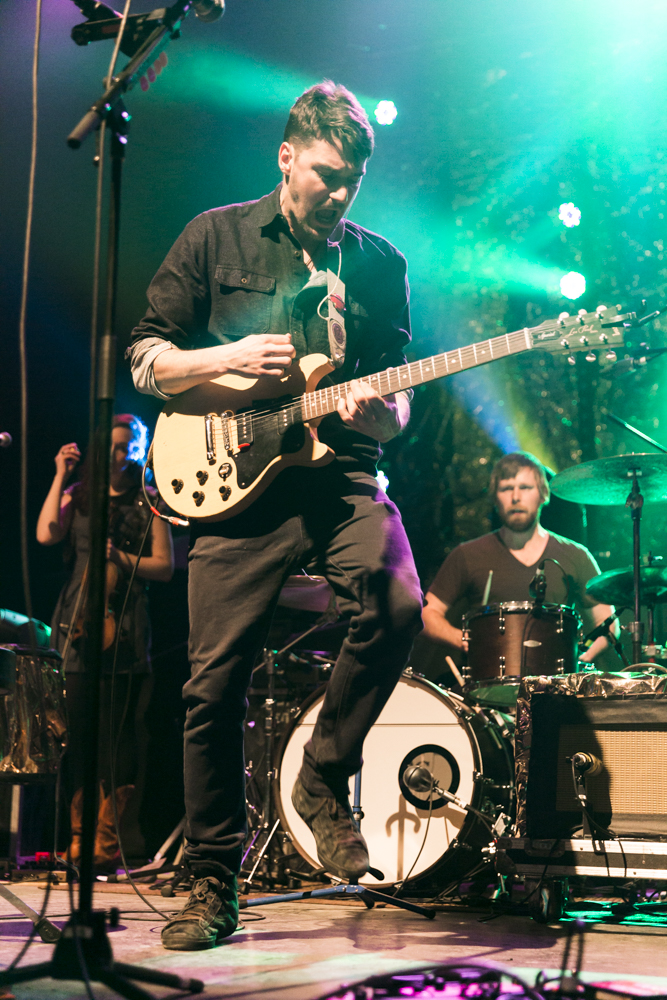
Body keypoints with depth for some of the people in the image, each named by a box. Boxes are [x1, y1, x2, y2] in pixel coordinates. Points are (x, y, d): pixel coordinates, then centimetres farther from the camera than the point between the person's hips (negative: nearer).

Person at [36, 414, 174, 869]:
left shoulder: (148, 502, 11)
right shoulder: (78, 495, 17)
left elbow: (164, 566, 4)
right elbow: (46, 534, -2)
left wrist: (121, 558, -11)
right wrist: (60, 476, 2)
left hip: (122, 626, -2)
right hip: (76, 623, 2)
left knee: (115, 733, -7)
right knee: (76, 731, -2)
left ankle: (107, 840, -4)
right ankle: (78, 835, 4)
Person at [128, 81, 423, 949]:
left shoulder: (380, 263, 13)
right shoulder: (215, 237, 8)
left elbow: (398, 400, 13)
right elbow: (146, 359, 7)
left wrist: (381, 410, -11)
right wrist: (230, 360, -10)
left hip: (343, 473, 1)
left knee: (397, 607, -27)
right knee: (215, 687, -3)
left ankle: (325, 779, -3)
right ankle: (214, 886, 13)